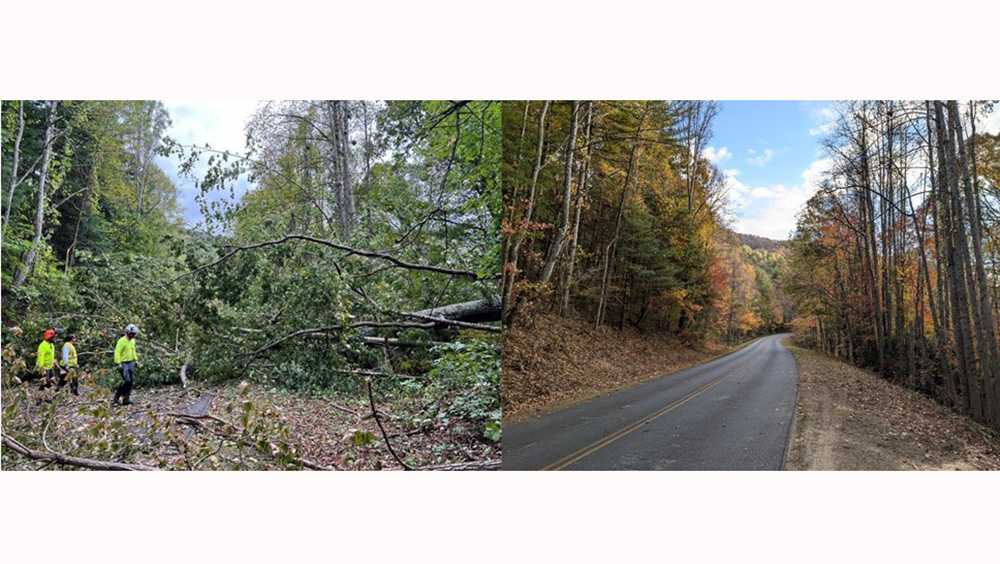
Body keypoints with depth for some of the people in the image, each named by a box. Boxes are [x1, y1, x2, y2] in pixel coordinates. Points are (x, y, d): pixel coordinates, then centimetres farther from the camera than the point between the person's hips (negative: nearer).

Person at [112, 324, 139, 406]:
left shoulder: (132, 341, 12)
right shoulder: (122, 341, -13)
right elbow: (117, 352, -17)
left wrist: (136, 359, 20)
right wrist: (118, 363, -22)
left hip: (131, 363, 8)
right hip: (124, 363, -8)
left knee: (131, 381, 4)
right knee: (126, 381, -14)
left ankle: (126, 398, 10)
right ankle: (116, 398, -3)